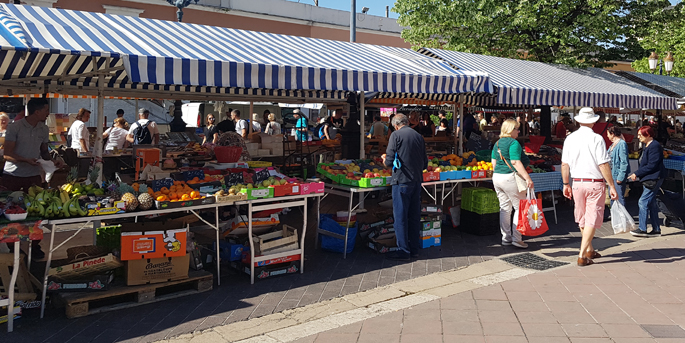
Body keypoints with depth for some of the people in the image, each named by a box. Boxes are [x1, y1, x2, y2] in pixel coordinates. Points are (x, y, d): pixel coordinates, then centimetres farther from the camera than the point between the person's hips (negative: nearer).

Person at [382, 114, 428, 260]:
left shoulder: (396, 135, -6)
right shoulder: (419, 136, 11)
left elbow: (389, 161, -10)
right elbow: (425, 163, 14)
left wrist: (385, 160, 12)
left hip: (402, 181, -6)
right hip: (417, 180, 6)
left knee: (400, 216, 0)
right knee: (414, 215, 12)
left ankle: (404, 250, 3)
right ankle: (414, 249, 19)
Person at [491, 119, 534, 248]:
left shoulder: (497, 143, 14)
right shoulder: (513, 143, -11)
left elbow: (493, 162, 16)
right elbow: (515, 162, -20)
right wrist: (527, 178, -22)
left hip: (497, 177, 8)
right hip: (510, 178, -8)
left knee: (505, 208, 13)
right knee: (520, 207, 1)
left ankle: (506, 237, 17)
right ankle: (516, 238, 0)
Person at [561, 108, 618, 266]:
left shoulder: (570, 138, 2)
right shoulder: (597, 139, -11)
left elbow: (564, 164, 3)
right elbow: (603, 165, -14)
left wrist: (566, 184, 13)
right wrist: (612, 186, -9)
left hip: (577, 183, 4)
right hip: (595, 183, -4)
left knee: (582, 219, 18)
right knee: (592, 220, 1)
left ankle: (589, 250, 32)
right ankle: (582, 255, -3)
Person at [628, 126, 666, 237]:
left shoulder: (654, 146, -14)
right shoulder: (646, 146, 17)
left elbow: (651, 166, -20)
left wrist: (637, 174, -16)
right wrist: (637, 175, 6)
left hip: (654, 179, -10)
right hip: (648, 180, 10)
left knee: (643, 202, -12)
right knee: (651, 204, 11)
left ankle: (642, 229, -9)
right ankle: (656, 229, 16)